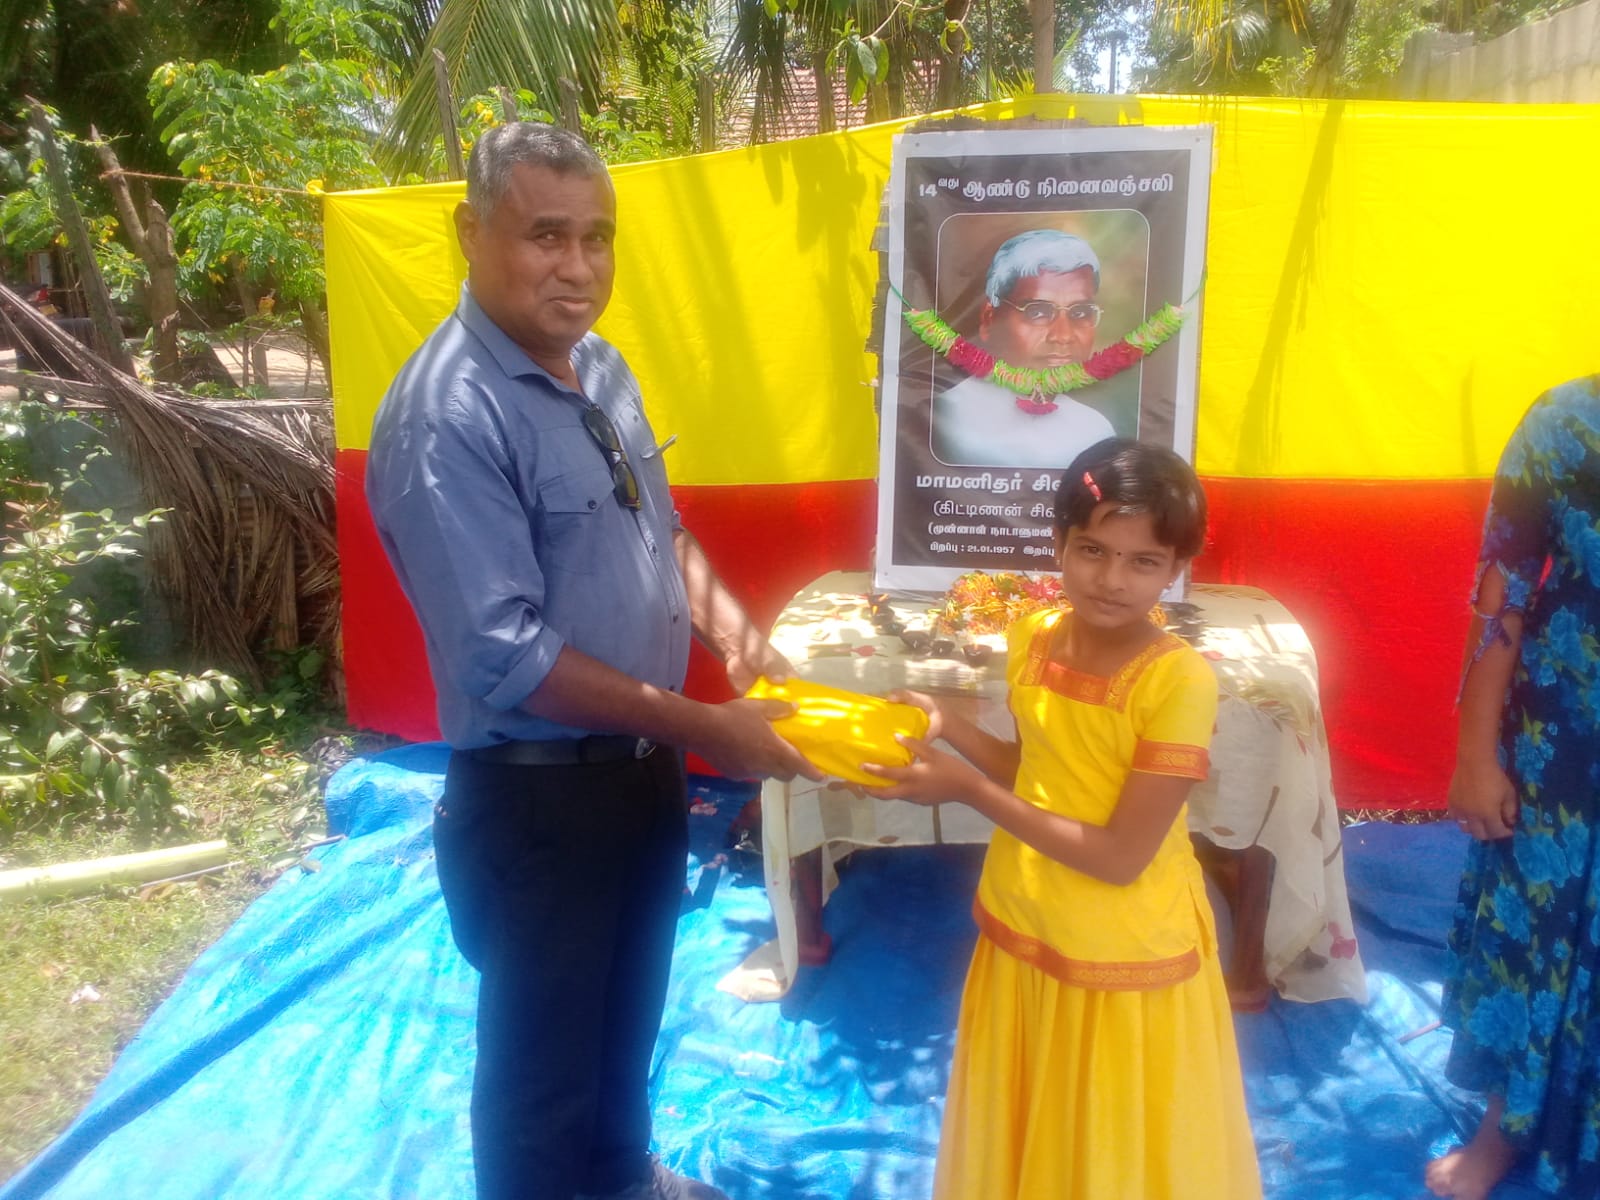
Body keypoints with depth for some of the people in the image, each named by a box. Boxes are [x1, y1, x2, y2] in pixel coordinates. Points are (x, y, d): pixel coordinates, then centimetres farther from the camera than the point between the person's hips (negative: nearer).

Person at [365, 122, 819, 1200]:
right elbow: (504, 660, -27)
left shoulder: (600, 366, 2)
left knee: (630, 1016, 28)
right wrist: (701, 727, -23)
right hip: (534, 795, -8)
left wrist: (735, 636, -3)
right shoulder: (447, 417, -24)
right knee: (543, 1052, 15)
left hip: (643, 765, 8)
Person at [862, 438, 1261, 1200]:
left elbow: (1121, 857, -24)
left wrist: (966, 790, -26)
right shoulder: (1032, 640, -7)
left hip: (1125, 964, -5)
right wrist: (944, 725, -8)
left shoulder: (1179, 680, -25)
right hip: (1022, 935, 6)